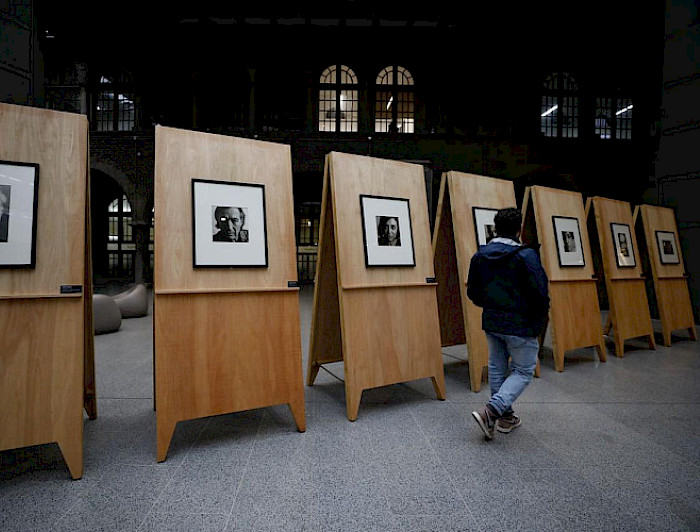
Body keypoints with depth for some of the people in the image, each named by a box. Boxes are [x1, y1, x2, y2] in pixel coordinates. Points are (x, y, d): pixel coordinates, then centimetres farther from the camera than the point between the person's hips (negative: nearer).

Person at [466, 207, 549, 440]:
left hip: (491, 323, 6)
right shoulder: (526, 255, -16)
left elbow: (473, 292, 4)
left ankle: (505, 417, 32)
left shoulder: (480, 255, 0)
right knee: (523, 371, 10)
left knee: (497, 368, 18)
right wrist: (539, 320, 1)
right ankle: (490, 412, -4)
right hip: (520, 325, -5)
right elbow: (540, 293, -19)